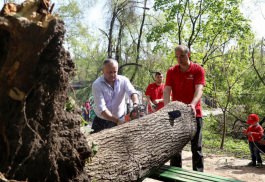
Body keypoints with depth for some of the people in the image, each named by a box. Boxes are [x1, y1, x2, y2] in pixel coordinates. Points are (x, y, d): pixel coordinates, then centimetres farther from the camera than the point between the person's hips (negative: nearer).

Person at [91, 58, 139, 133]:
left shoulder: (123, 80, -7)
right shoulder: (97, 84, -16)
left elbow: (132, 92, -24)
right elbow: (101, 108, -23)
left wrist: (136, 104, -47)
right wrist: (117, 120, -32)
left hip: (120, 119, 2)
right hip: (101, 122, -1)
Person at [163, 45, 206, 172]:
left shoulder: (198, 70, -5)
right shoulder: (171, 72, 1)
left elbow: (199, 90, -19)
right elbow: (167, 90, -10)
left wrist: (193, 104, -38)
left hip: (194, 113, -2)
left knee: (196, 147, 5)